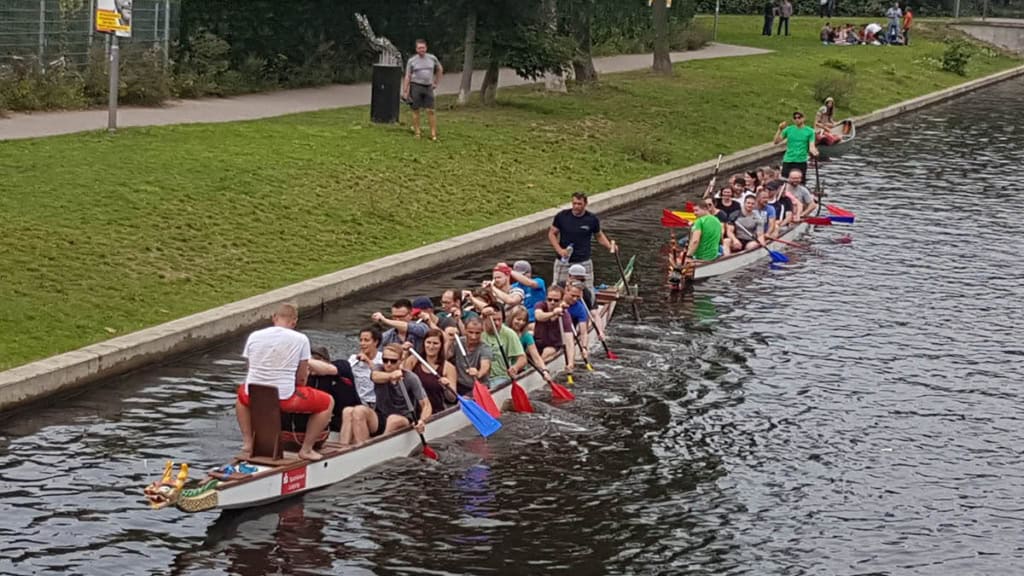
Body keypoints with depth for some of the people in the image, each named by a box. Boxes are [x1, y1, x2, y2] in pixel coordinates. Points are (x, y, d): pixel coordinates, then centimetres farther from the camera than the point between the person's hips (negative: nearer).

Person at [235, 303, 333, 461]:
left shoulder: (254, 336, 5)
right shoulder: (301, 339, -3)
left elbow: (252, 368, 14)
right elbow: (301, 378, 0)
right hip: (285, 398, -3)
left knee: (241, 393, 40)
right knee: (328, 402, 17)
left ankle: (247, 445, 28)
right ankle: (306, 449, 15)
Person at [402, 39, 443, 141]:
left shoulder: (432, 58, 6)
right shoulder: (412, 61, 0)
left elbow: (440, 69, 22)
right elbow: (407, 77, 1)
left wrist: (436, 82, 17)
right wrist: (405, 91, -3)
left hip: (428, 87, 1)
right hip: (416, 86, -1)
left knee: (430, 111, -4)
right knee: (416, 110, 2)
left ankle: (433, 134, -3)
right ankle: (417, 133, 9)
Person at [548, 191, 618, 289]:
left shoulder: (592, 219, -3)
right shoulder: (562, 216, -4)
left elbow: (599, 235, 12)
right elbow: (552, 234, 4)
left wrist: (610, 246, -5)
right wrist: (559, 250, -11)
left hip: (583, 262, 0)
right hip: (563, 262, 0)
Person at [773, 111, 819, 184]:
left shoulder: (809, 131, 2)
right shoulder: (788, 129, 5)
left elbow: (811, 146, -5)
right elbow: (776, 141, 3)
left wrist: (814, 152, -27)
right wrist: (780, 130, -10)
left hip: (801, 161, -1)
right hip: (788, 161, 1)